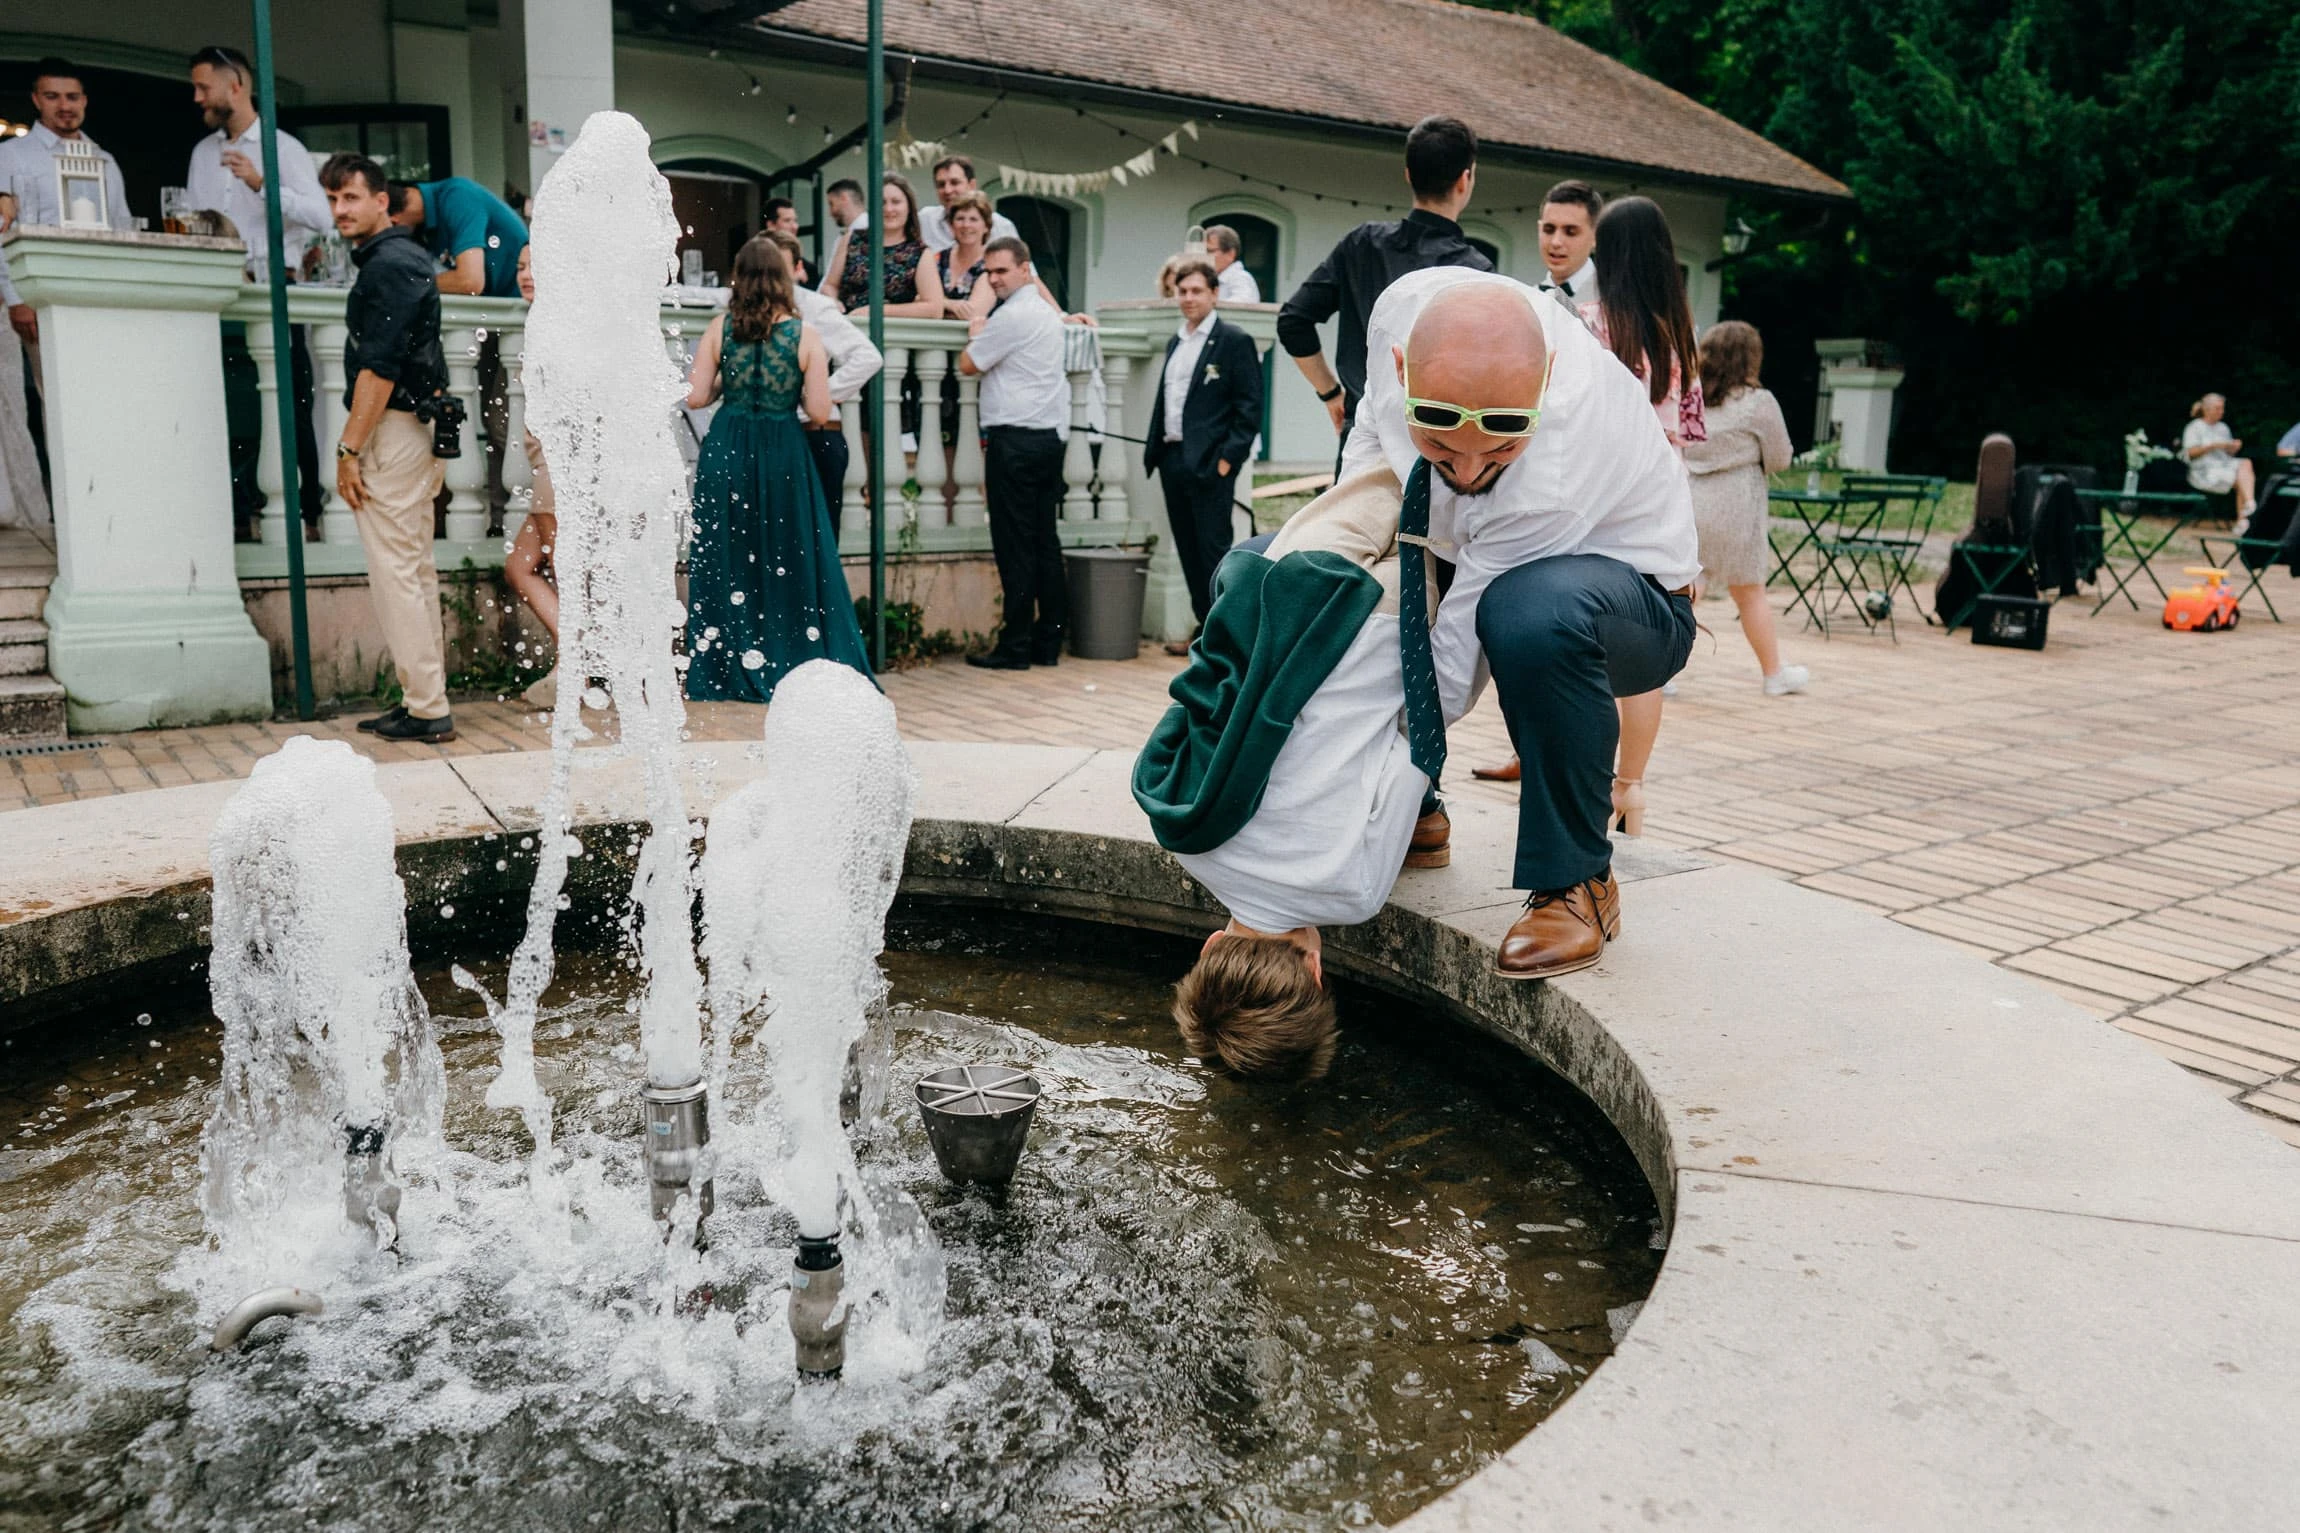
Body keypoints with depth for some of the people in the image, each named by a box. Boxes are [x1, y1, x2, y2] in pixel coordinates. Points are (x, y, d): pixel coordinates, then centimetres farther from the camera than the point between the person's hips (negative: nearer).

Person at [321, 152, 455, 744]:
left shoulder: (388, 264, -14)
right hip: (420, 424, 11)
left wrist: (349, 449, -18)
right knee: (416, 571, 11)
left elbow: (379, 366, -20)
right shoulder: (406, 255, 17)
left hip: (392, 429, -11)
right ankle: (426, 701, 16)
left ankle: (426, 712, -6)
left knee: (394, 572, -8)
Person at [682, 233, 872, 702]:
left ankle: (728, 672, 13)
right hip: (783, 455, -1)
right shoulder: (805, 335, -7)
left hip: (726, 454, 2)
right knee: (788, 562, 8)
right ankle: (791, 666, 11)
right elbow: (818, 412, -8)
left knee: (728, 560, 9)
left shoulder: (721, 328, -3)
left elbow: (695, 397, -3)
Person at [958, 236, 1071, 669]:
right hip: (1049, 435, 9)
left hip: (1016, 439, -9)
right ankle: (1048, 642, 12)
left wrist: (974, 334, 13)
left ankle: (1015, 646, -4)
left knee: (1015, 546, -6)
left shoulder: (1012, 315, -11)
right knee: (1045, 541, 8)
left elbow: (968, 364, -4)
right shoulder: (1047, 313, 18)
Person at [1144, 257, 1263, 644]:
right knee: (1188, 550, 10)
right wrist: (1154, 449, 13)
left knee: (1214, 550, -6)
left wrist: (1228, 458, -15)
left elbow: (1250, 406, -9)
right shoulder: (1176, 343, 18)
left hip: (1209, 464, -7)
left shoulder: (1234, 341, -5)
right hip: (1173, 459, 8)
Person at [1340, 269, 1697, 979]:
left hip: (1629, 596, -7)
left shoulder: (1557, 470, -41)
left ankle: (1575, 882, -21)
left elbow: (1453, 668, -33)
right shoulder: (1404, 308, -24)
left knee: (1532, 612, -44)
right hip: (1468, 560, 7)